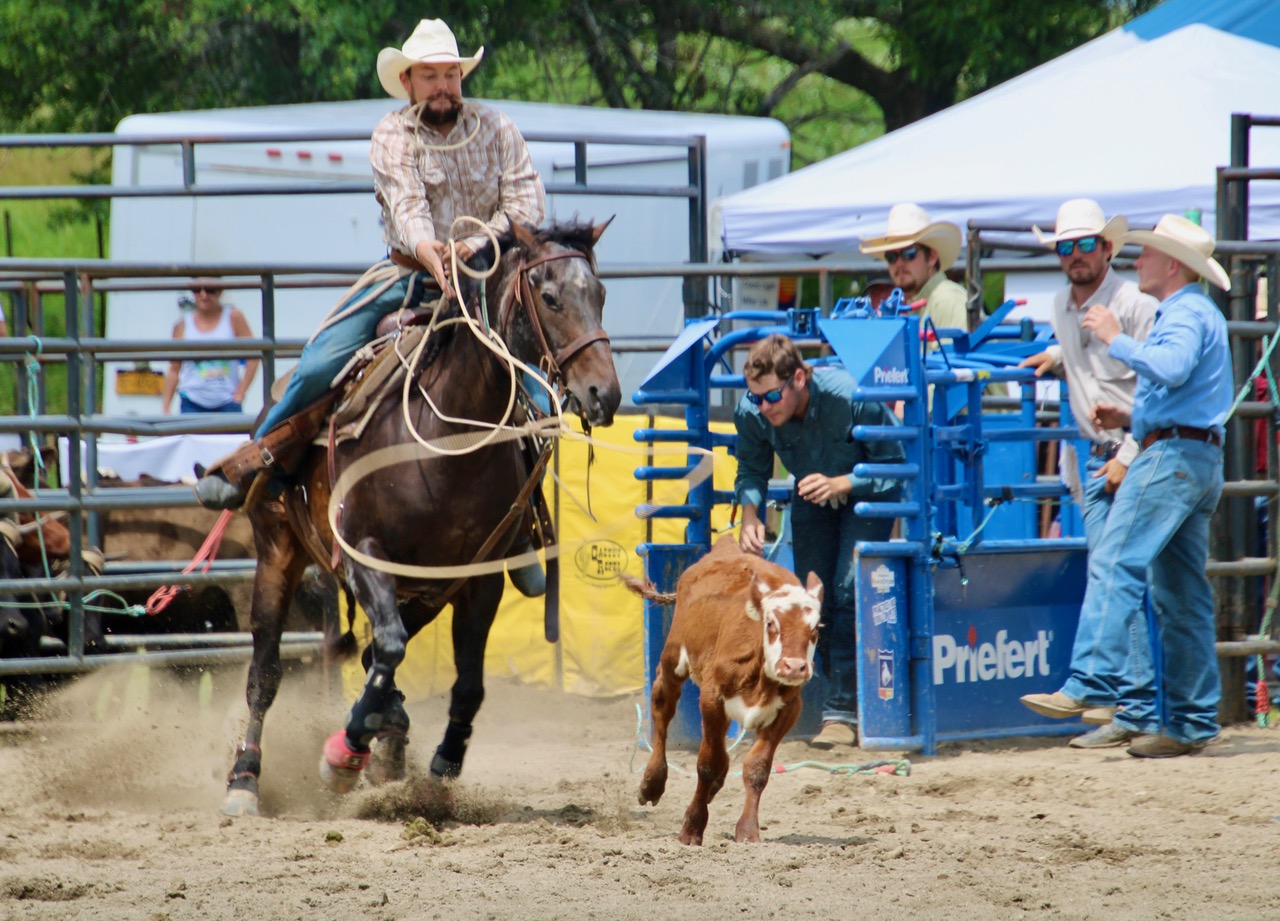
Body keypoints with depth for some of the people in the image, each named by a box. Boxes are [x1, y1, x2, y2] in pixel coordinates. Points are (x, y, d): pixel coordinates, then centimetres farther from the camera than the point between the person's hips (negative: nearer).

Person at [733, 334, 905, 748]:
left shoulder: (852, 399, -36)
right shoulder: (751, 412, -24)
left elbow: (893, 464, -25)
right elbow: (752, 470, -7)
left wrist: (839, 484, -39)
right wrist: (750, 513, -27)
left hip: (865, 494, -5)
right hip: (812, 498, 5)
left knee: (849, 590, -19)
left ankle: (843, 712, -18)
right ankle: (847, 699, 19)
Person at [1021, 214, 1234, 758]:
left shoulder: (1186, 314, -7)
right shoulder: (1194, 314, 26)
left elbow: (1171, 368, -28)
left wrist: (1116, 340, -17)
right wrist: (1131, 418, 18)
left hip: (1172, 455, -11)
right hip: (1200, 460, 11)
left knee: (1114, 564, -17)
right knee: (1182, 595, 9)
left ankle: (1093, 682, -27)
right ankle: (1191, 722, 8)